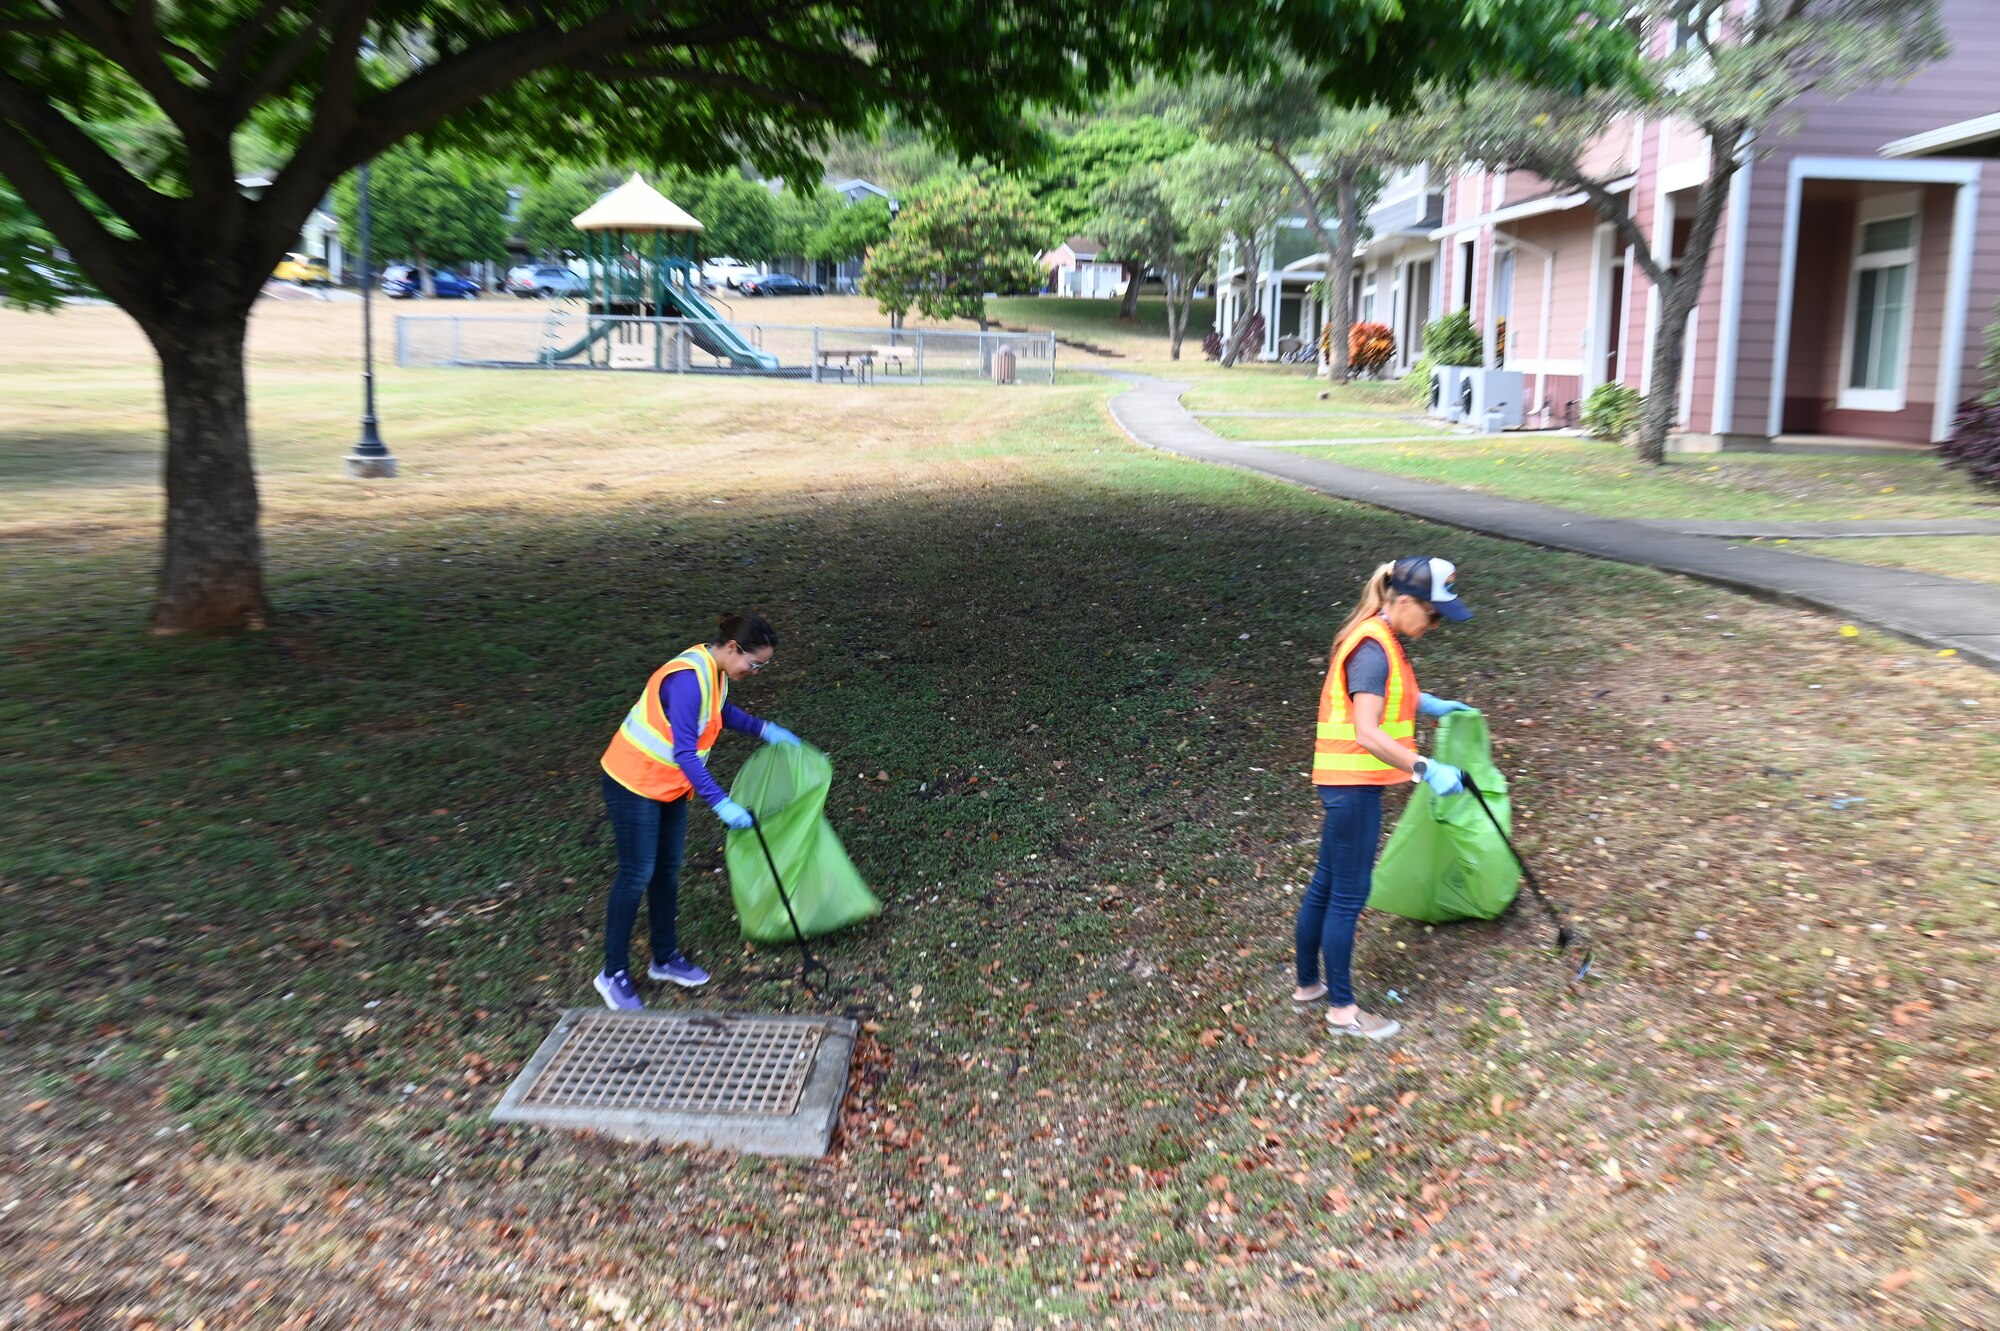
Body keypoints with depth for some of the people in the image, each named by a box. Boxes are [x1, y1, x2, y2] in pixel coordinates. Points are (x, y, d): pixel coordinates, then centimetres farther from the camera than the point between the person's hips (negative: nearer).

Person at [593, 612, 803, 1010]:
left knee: (667, 871, 15)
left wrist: (764, 729, 13)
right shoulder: (688, 678, -30)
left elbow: (721, 711, 22)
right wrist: (721, 803, -33)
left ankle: (665, 958, 27)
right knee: (637, 874, -2)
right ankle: (613, 973, 10)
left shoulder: (714, 671, -1)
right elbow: (684, 752, -33)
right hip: (634, 783, -9)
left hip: (669, 785, 9)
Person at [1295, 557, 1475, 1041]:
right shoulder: (1373, 648, -21)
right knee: (1348, 895, 1)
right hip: (1353, 784, -10)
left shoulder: (1382, 641, 10)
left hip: (1347, 784, 10)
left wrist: (1430, 704, 24)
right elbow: (1366, 733, -28)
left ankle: (1308, 983, 31)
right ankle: (1342, 1009, 12)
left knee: (1326, 885, 18)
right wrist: (1425, 769, -32)